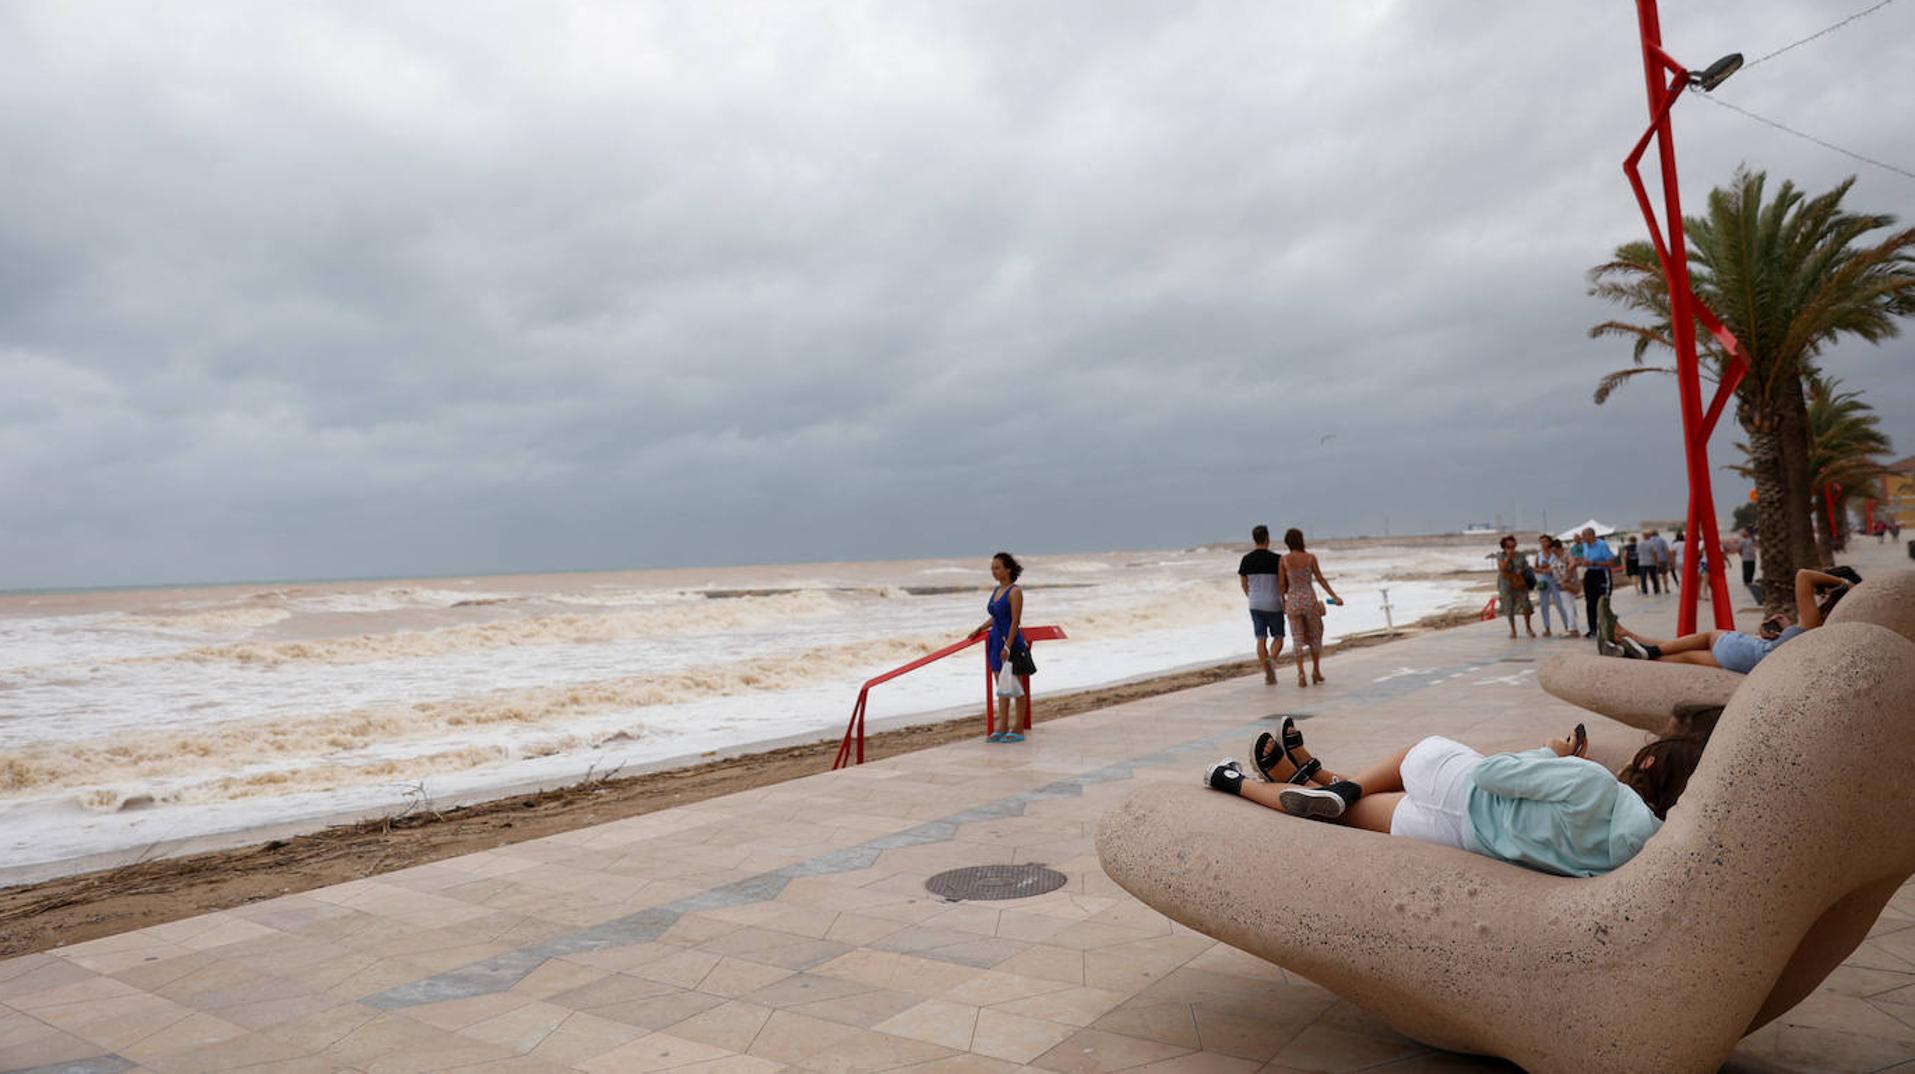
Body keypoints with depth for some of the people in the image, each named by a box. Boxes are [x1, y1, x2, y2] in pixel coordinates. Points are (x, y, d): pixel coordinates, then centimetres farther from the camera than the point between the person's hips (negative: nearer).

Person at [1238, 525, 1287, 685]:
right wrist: (1284, 601, 5)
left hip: (1255, 605, 3)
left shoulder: (1246, 559, 0)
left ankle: (1268, 673, 1)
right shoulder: (1276, 559, -11)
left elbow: (1243, 583, 7)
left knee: (1261, 639, 6)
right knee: (1278, 637, 10)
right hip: (1273, 604, -3)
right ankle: (1272, 659, -18)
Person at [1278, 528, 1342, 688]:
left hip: (1293, 602, 0)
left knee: (1298, 639, 7)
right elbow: (1321, 579, -1)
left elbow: (1281, 585, -2)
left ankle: (1301, 674, -7)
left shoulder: (1283, 560, -6)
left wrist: (1283, 603, 14)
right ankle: (1316, 671, 23)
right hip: (1310, 600, 0)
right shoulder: (1310, 558, -5)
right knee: (1315, 636, 19)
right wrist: (1334, 597, 9)